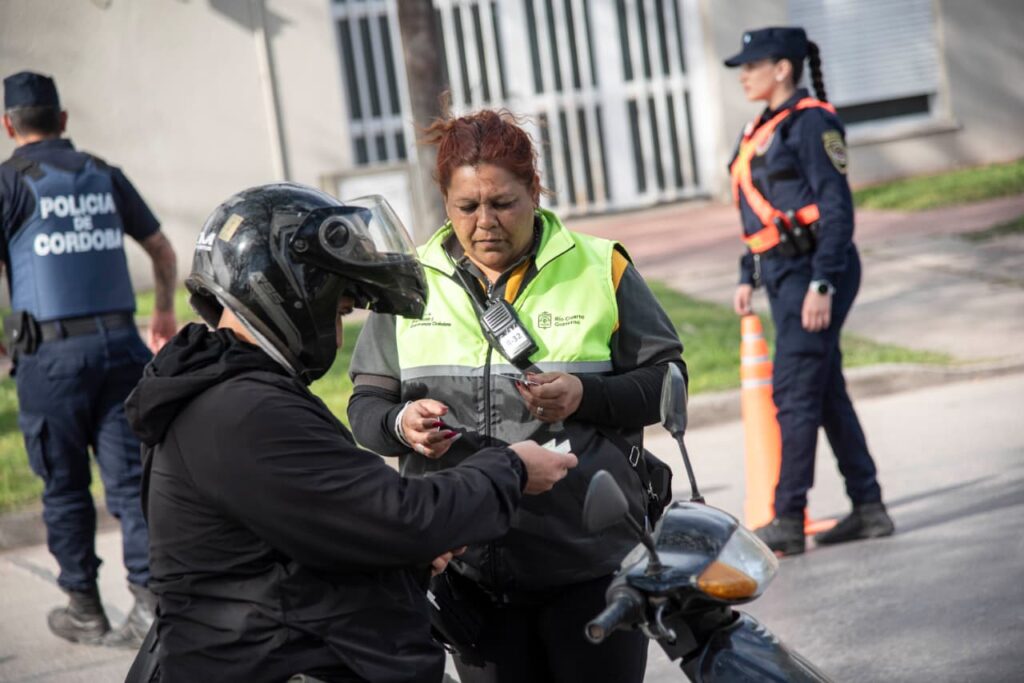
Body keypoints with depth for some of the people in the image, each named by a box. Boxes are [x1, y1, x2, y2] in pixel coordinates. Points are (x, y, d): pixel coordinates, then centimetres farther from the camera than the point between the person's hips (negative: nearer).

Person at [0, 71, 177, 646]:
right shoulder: (105, 175, 12)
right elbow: (163, 249, 20)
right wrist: (166, 312, 36)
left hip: (52, 353, -3)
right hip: (119, 342, 3)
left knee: (65, 487, 8)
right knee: (130, 478, 2)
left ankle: (85, 612, 16)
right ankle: (151, 601, -8)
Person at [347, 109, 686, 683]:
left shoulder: (599, 268, 1)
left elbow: (665, 381, 2)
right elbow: (366, 404, 10)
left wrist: (586, 395, -17)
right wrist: (401, 424, -14)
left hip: (590, 562, -2)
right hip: (469, 567, 2)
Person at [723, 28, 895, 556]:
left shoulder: (812, 123, -11)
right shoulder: (764, 129, 16)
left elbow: (837, 210, -16)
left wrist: (822, 284, -21)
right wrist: (748, 277, 16)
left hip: (815, 272, -9)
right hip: (783, 274, 9)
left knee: (794, 391, -9)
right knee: (826, 393, 11)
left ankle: (788, 521, -6)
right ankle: (869, 509, 17)